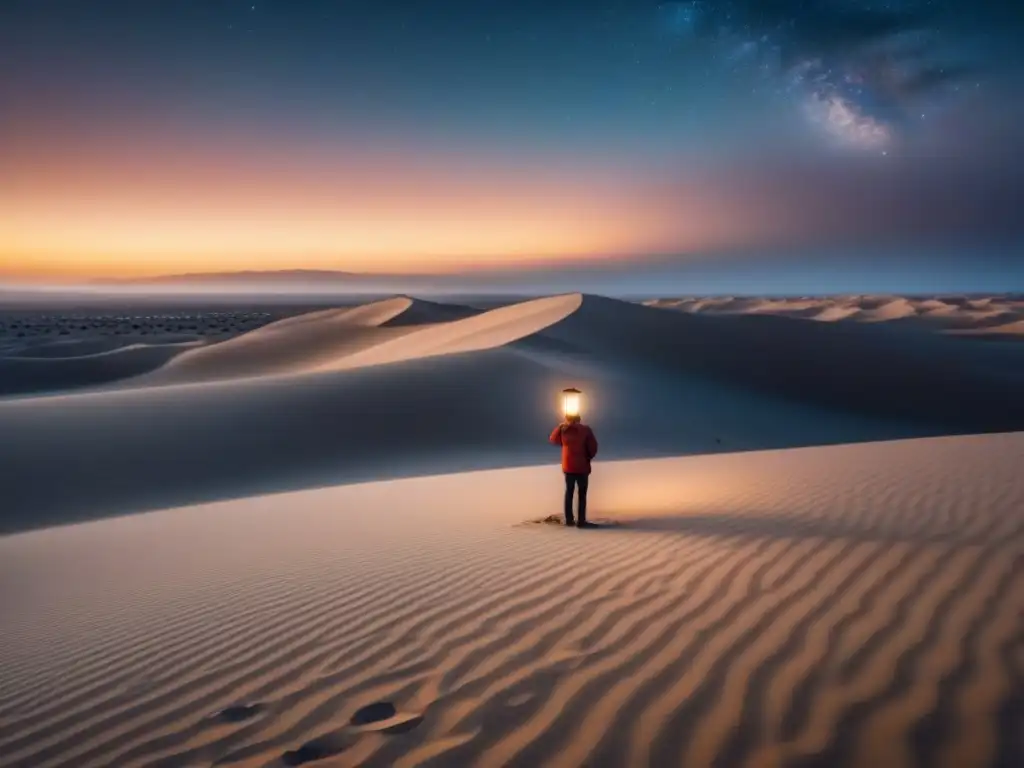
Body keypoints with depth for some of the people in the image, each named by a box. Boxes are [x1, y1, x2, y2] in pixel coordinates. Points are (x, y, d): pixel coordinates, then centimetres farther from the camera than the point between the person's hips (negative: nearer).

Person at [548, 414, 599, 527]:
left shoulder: (563, 429, -1)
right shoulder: (586, 429, -9)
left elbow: (552, 440, 15)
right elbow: (593, 447, -11)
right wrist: (588, 458, 6)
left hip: (568, 467, 3)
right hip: (582, 467, -3)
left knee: (569, 492, 14)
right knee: (582, 494, 1)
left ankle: (569, 519, 14)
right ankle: (581, 521, -3)